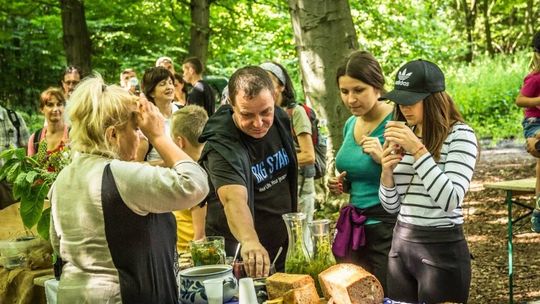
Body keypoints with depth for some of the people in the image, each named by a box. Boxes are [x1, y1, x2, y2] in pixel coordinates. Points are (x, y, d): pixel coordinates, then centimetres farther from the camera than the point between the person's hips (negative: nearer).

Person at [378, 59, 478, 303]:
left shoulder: (459, 135, -9)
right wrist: (387, 171, -8)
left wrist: (418, 149, -22)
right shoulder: (403, 136, 9)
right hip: (400, 244, 6)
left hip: (442, 248, -6)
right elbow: (391, 206, 11)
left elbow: (450, 201, -21)